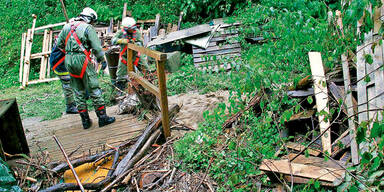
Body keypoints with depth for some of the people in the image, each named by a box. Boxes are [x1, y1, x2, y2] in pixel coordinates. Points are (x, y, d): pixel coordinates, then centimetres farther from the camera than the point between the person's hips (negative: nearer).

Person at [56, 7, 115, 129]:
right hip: (81, 60, -6)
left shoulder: (67, 26, 13)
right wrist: (102, 60, 5)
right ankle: (102, 117, 5)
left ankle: (85, 120, 17)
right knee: (94, 89, 1)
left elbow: (59, 44, 17)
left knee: (78, 92, 12)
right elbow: (97, 47, -9)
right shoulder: (88, 28, -6)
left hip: (68, 61, 7)